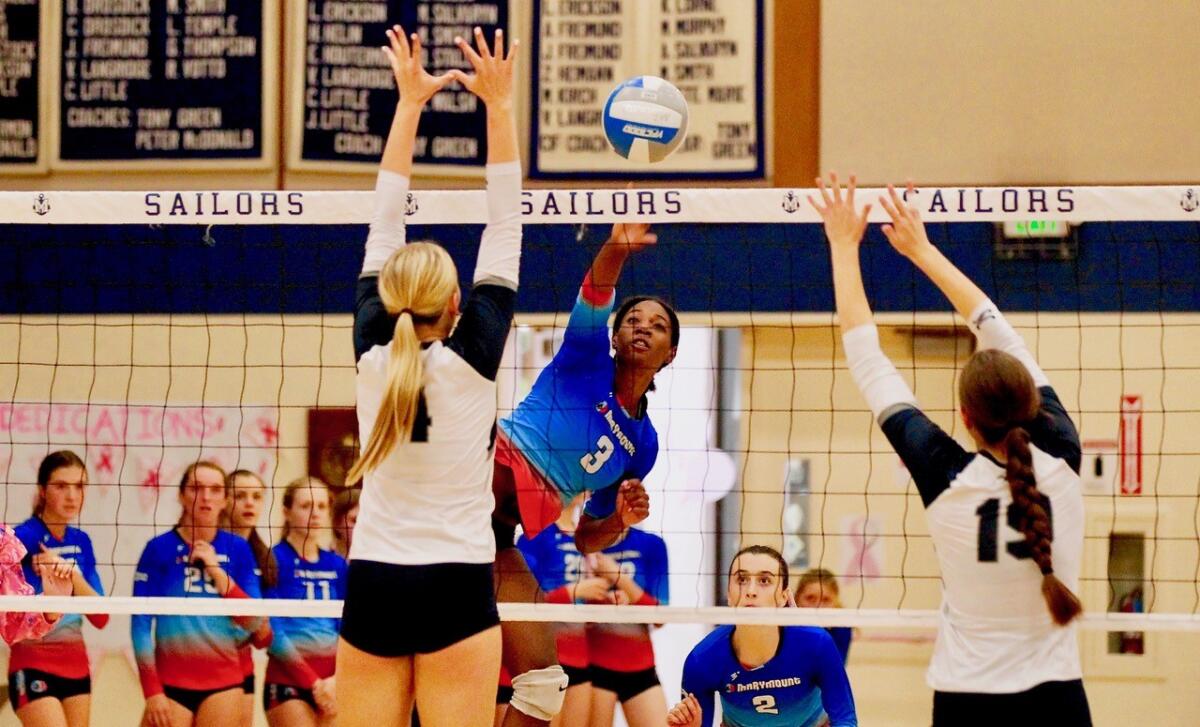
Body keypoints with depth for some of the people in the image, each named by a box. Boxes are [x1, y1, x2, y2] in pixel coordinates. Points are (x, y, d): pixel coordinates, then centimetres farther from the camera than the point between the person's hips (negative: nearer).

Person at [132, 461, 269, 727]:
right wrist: (152, 691, -10)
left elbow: (254, 623, -1)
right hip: (171, 682, -2)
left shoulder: (237, 549, 5)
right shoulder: (159, 548, -3)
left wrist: (216, 570, -10)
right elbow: (141, 624, -4)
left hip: (224, 681, 2)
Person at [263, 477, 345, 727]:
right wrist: (313, 683, -12)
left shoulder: (338, 565, 11)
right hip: (287, 681, -5)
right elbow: (272, 633, -10)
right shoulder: (273, 560, -5)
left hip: (330, 685, 5)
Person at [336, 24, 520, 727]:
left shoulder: (373, 357, 0)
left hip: (372, 588, 3)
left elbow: (383, 230, 7)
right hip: (456, 588, -3)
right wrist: (498, 103, -2)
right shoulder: (472, 360, -8)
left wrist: (411, 101, 11)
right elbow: (505, 232, -5)